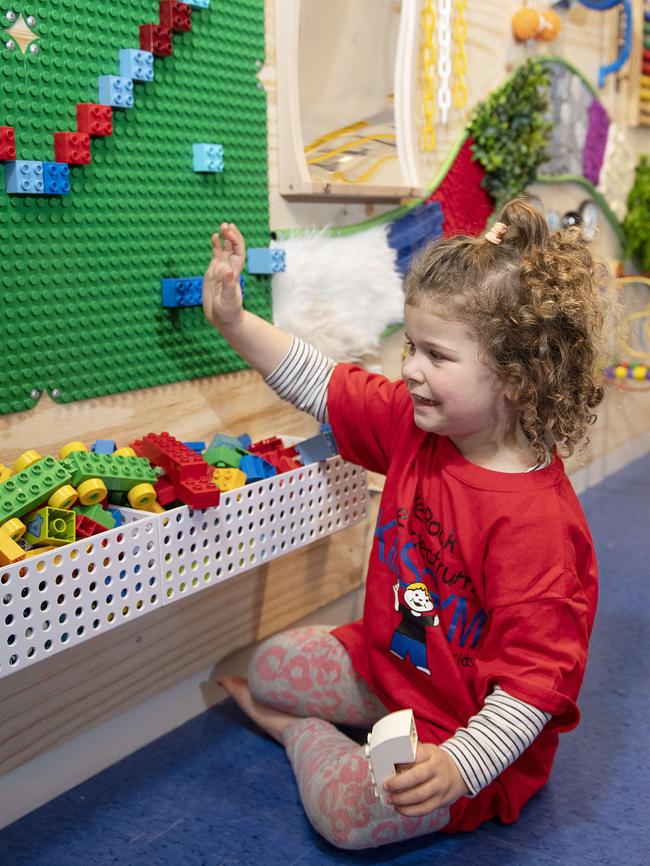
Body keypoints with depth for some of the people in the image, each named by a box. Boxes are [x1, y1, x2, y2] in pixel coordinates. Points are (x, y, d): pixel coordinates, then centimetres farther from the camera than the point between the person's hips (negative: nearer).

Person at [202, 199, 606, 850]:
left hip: (473, 723, -7)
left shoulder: (537, 520, -34)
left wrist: (459, 766, -41)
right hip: (386, 660, 7)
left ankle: (303, 732, 8)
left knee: (345, 811, -21)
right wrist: (232, 320, -8)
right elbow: (323, 386, 0)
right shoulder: (414, 425, -11)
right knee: (271, 665, 9)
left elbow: (537, 679, -31)